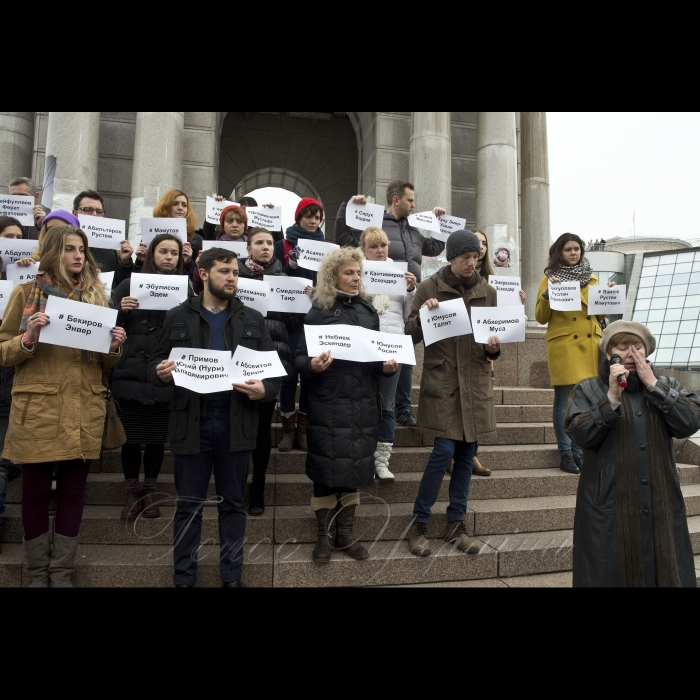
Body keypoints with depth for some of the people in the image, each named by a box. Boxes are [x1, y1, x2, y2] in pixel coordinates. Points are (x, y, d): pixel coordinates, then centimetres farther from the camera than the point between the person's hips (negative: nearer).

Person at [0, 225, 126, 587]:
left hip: (84, 410, 2)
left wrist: (114, 348, -8)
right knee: (35, 493, 8)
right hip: (37, 409, -2)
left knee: (73, 491, 9)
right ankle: (38, 573, 25)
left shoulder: (96, 295, 10)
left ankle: (62, 573, 24)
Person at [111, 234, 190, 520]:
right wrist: (121, 310, -12)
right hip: (131, 373, 0)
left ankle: (149, 492, 24)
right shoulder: (128, 286, 7)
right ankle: (132, 493, 23)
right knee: (131, 436, 5)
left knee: (157, 437, 7)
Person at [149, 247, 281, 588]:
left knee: (233, 504, 12)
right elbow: (154, 365, 6)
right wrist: (160, 372, -18)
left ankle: (232, 575, 27)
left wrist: (264, 389, -17)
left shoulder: (253, 320, 7)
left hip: (236, 424, 1)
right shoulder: (177, 317, 5)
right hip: (191, 423, -1)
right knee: (188, 506, 10)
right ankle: (184, 576, 26)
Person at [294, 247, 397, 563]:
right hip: (329, 403, -4)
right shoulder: (318, 312, -2)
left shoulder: (368, 310, 10)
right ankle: (324, 534, 20)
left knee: (355, 466, 10)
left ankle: (345, 531, 27)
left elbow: (379, 354, 16)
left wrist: (387, 366, -5)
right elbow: (299, 358, -6)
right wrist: (312, 366, -27)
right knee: (327, 467, 2)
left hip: (363, 402, 4)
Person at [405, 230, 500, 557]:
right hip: (441, 380, -4)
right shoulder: (429, 288, -1)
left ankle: (455, 525, 23)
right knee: (444, 451, -9)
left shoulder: (487, 292, 10)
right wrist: (422, 314, -19)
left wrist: (493, 348, -6)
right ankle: (418, 524, 10)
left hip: (475, 383, 4)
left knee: (466, 454, 7)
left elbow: (493, 336, 16)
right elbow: (411, 336, -1)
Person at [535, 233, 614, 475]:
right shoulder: (550, 278, 3)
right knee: (563, 400, -3)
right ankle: (565, 454, 6)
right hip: (563, 346, -4)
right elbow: (541, 318, -3)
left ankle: (578, 451, 18)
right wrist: (547, 294, -17)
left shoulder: (591, 279, 15)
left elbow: (599, 315, 18)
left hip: (590, 344, 4)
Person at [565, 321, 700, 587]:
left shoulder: (667, 386, 11)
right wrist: (612, 398, -18)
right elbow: (579, 434, -12)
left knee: (666, 574, 12)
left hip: (663, 510, 3)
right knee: (612, 575, 6)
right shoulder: (588, 390, 2)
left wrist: (653, 385, -10)